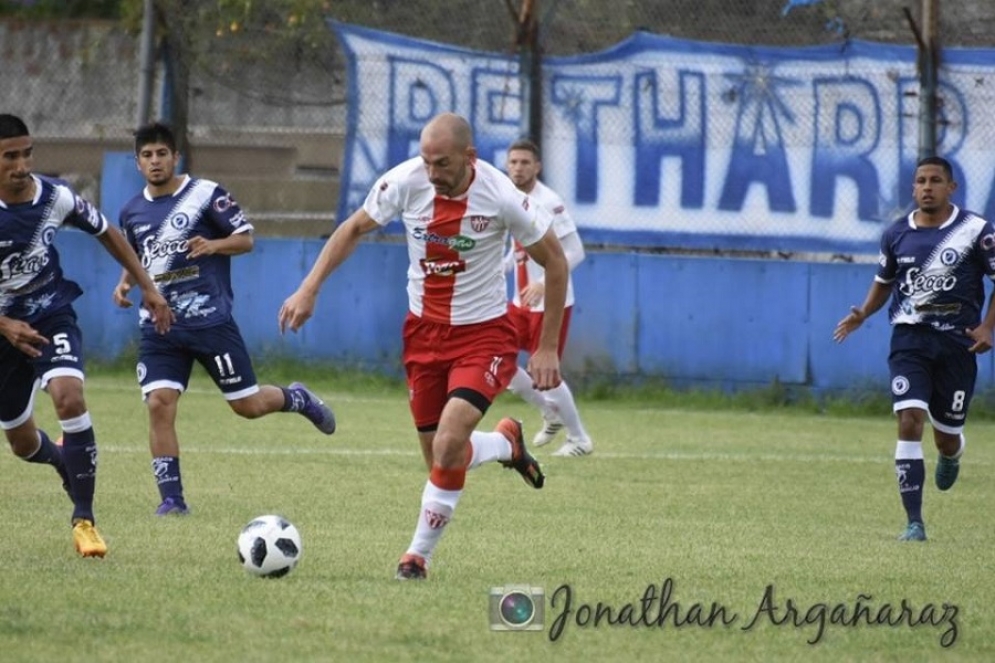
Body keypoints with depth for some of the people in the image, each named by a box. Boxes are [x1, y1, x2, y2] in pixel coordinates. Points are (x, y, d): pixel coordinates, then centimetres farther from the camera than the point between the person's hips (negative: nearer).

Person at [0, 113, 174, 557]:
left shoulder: (55, 198, -12)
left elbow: (106, 234, 9)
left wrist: (148, 288, 10)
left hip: (51, 316, 0)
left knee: (69, 397, -29)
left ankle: (84, 519, -18)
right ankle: (66, 460, 52)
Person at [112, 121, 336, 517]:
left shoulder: (206, 194, -4)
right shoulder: (132, 212, 11)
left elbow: (245, 239, -1)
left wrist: (213, 245, -20)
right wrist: (125, 283, 5)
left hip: (210, 320, -3)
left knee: (248, 405, 2)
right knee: (159, 404, -13)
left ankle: (297, 399, 35)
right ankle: (171, 498, -7)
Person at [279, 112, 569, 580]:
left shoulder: (500, 197, -22)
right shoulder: (404, 181, -15)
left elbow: (554, 261, -8)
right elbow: (355, 229, 4)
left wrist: (546, 348, -7)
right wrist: (309, 289, -6)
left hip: (483, 332, -4)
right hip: (424, 329, 4)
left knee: (448, 445, -21)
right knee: (438, 455, 6)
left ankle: (420, 554, -3)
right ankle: (506, 443, 39)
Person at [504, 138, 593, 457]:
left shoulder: (548, 203, -18)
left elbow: (575, 252, -21)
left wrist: (544, 283, -31)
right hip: (521, 302, 8)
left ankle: (579, 440, 12)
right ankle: (551, 413, 22)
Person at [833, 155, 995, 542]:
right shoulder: (897, 234, 5)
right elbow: (884, 280, 21)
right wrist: (862, 315, 4)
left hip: (957, 342, -1)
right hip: (909, 338, 1)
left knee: (947, 436, 7)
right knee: (909, 421, -17)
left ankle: (951, 456, 49)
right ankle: (914, 522, -14)